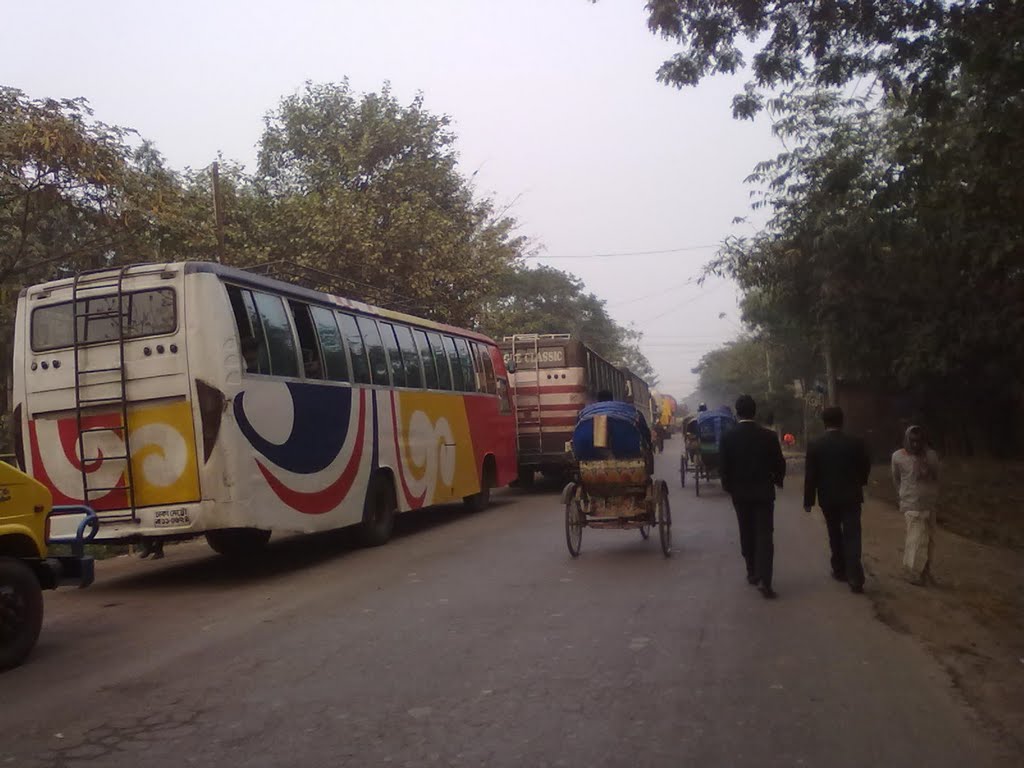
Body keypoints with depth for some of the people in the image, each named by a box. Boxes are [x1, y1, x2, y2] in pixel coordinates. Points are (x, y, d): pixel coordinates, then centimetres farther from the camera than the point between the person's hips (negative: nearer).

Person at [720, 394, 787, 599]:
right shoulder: (769, 436, -8)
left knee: (747, 534, 15)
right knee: (764, 535, -1)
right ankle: (764, 580, -11)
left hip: (740, 492, 1)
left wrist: (728, 487, 11)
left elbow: (723, 467, -5)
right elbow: (779, 464, -3)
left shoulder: (728, 437, -8)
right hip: (763, 491, -1)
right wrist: (777, 480, 16)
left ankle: (752, 573, 23)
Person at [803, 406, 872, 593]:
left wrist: (808, 501, -1)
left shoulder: (815, 446, -9)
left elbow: (810, 475, -8)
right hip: (851, 497, 0)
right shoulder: (856, 442, -6)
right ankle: (855, 579, -9)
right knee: (852, 537, -1)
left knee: (835, 535, 18)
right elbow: (866, 466, 5)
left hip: (828, 498, 0)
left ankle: (840, 570, 27)